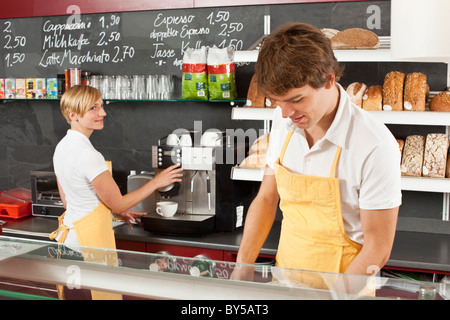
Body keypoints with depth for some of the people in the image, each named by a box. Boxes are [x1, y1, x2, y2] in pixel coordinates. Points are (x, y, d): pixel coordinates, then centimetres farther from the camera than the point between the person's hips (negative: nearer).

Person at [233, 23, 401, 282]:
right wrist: (242, 269, -3)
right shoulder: (283, 121, -6)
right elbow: (266, 199, 5)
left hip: (344, 280, -5)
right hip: (285, 272, 5)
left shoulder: (375, 145, -24)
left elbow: (377, 250, -18)